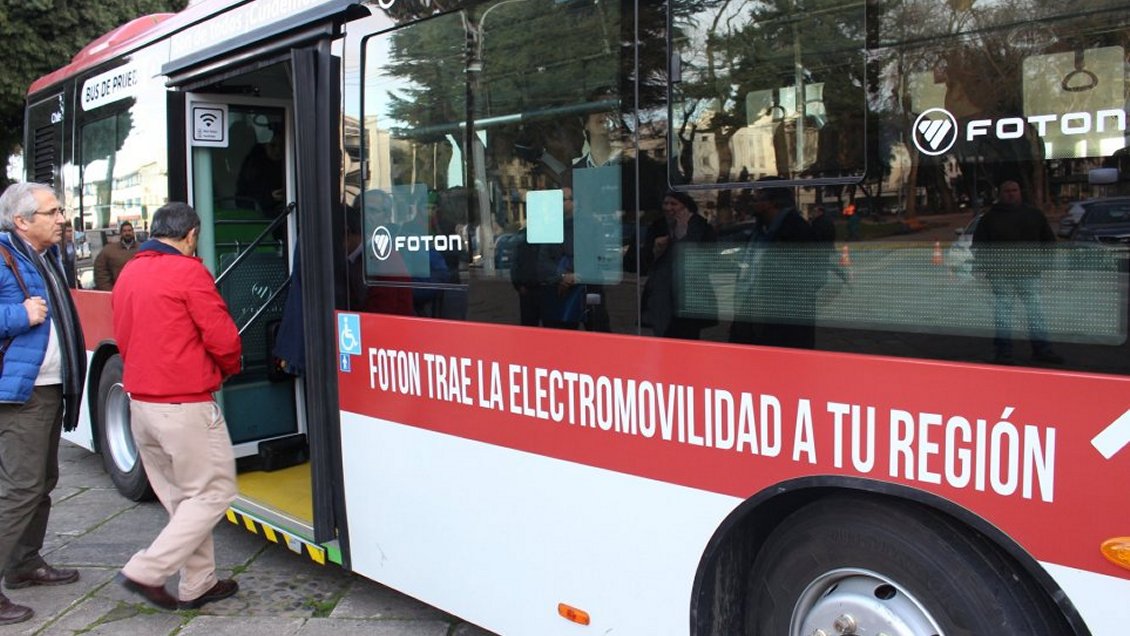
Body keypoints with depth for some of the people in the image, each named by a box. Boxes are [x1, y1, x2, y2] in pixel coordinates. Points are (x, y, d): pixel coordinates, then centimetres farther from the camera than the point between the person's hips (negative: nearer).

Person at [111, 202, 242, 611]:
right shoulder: (188, 272, -13)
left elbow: (123, 338, 18)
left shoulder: (128, 273, 12)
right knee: (212, 493, 3)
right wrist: (230, 367, 6)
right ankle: (148, 571, 0)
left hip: (140, 404, 9)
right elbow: (222, 339, -13)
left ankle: (198, 584, 21)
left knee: (180, 497, 15)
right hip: (186, 406, -9)